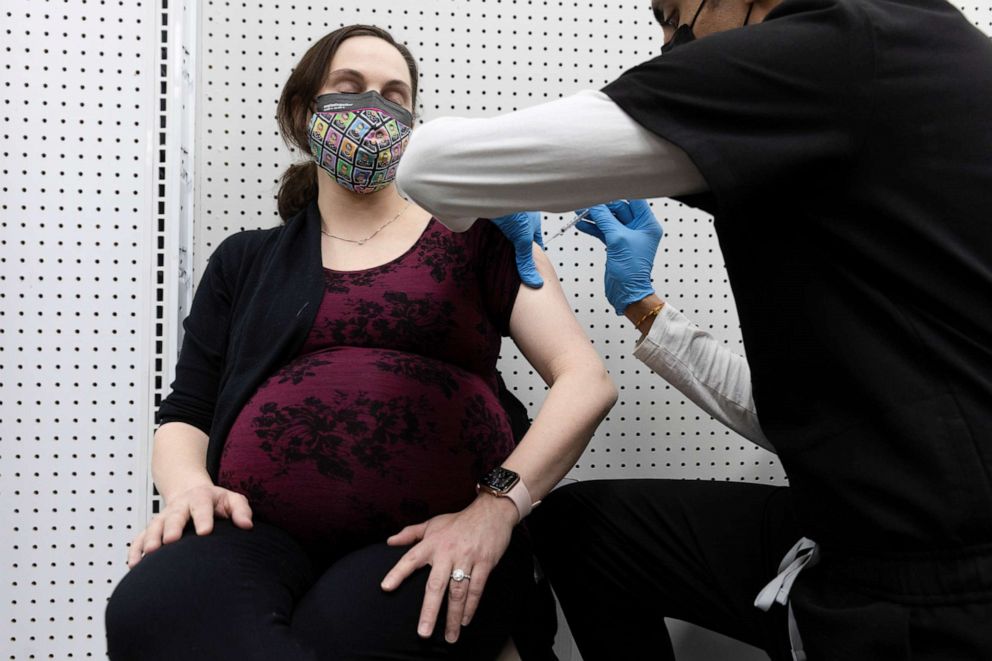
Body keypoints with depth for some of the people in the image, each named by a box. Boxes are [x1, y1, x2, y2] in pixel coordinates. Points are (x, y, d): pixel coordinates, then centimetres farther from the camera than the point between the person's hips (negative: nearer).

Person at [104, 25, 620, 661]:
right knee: (150, 609, -30)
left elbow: (588, 381, 2)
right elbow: (185, 416, 16)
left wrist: (498, 505, -14)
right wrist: (188, 486, -8)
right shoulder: (245, 262, 20)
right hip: (264, 535, 3)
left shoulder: (473, 235, 12)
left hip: (437, 542, -2)